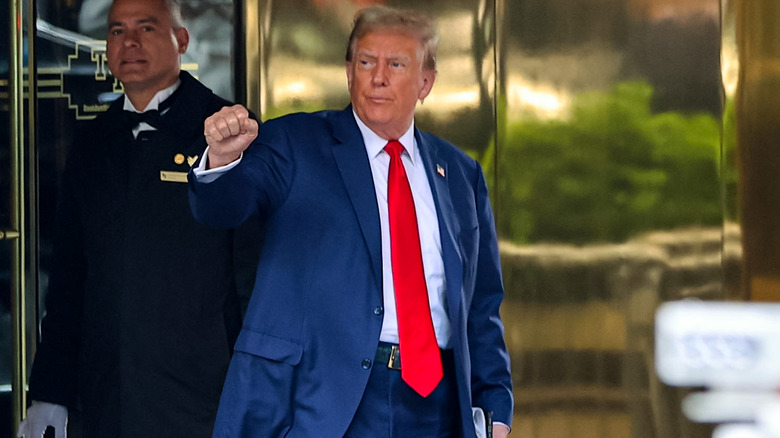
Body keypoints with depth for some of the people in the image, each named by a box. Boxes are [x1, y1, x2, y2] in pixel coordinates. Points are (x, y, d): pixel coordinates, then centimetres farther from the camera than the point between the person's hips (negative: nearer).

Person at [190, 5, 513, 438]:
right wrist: (223, 157, -35)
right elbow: (222, 205, -13)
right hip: (319, 401, -3)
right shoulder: (294, 144, 4)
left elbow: (482, 305, 17)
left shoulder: (461, 175, 15)